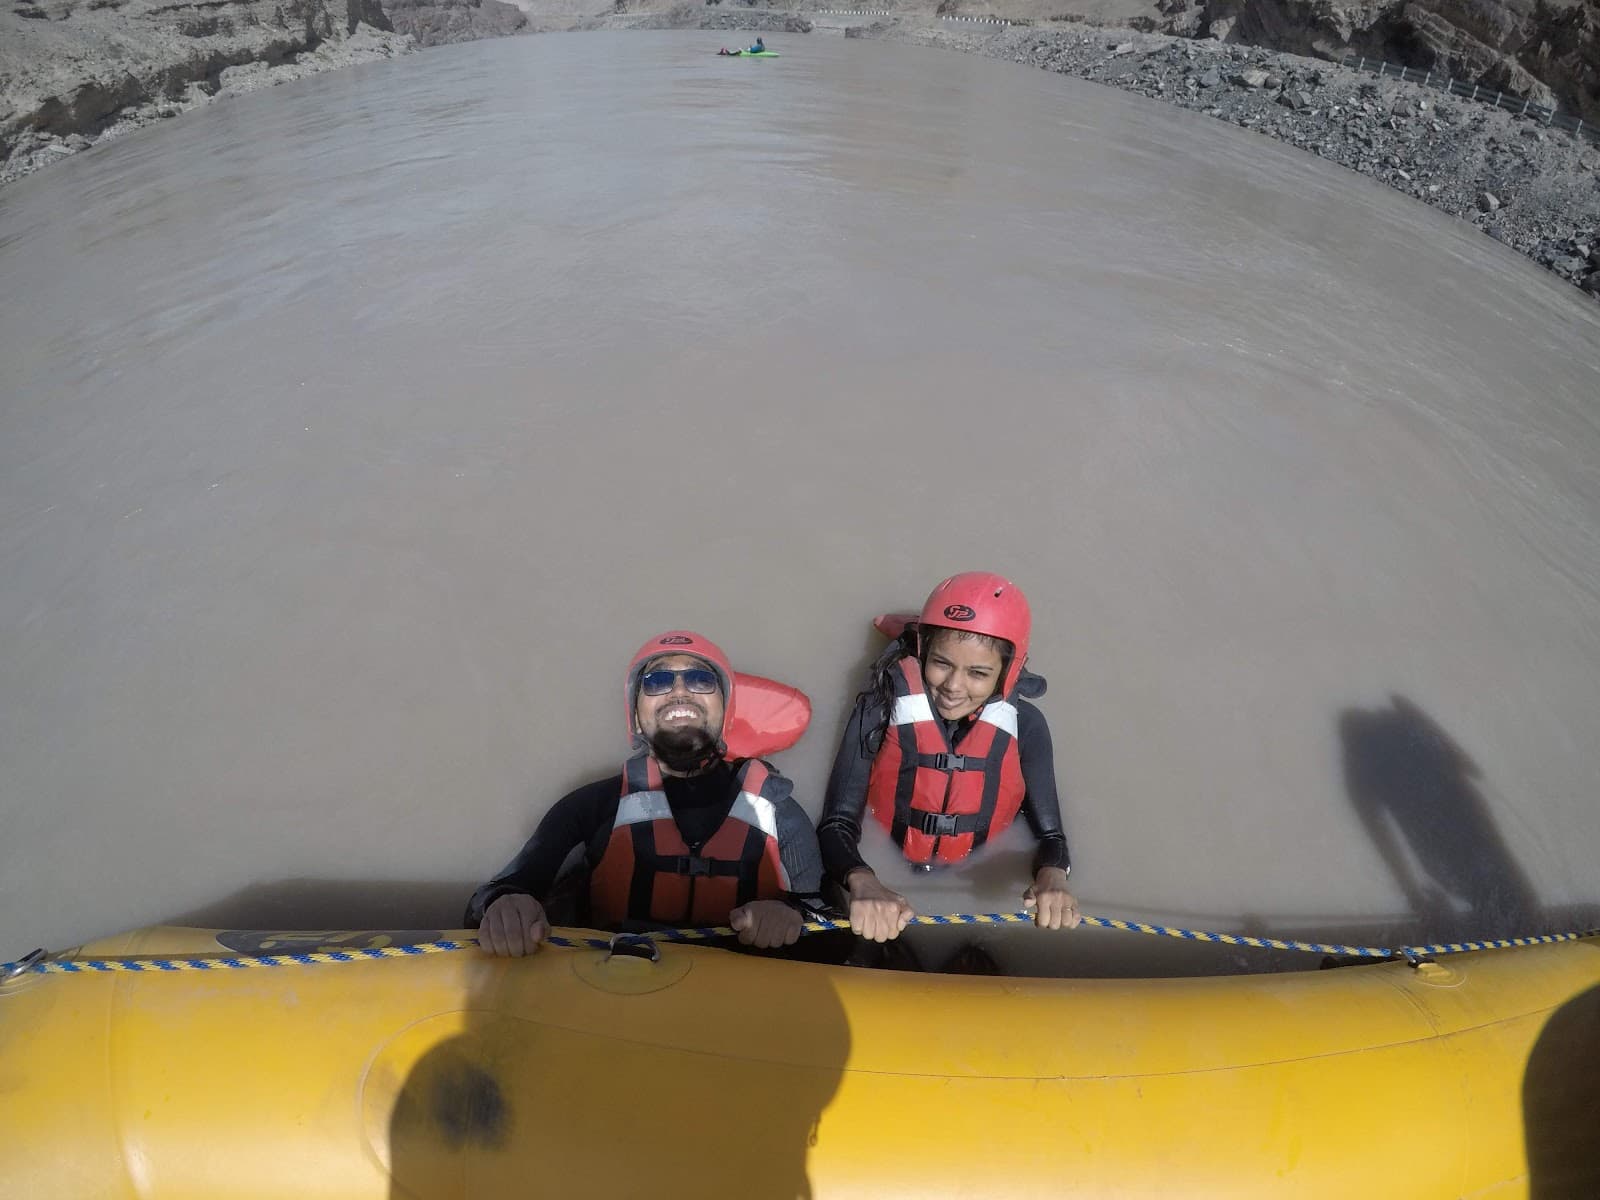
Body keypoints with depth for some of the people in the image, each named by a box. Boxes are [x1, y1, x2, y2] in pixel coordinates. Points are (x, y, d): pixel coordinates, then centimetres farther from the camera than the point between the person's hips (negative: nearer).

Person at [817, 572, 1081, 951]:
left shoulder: (1025, 727, -5)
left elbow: (1050, 833, -2)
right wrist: (863, 884, -35)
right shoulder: (882, 709, -12)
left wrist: (1052, 877, -24)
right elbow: (837, 823, -16)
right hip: (887, 897, -1)